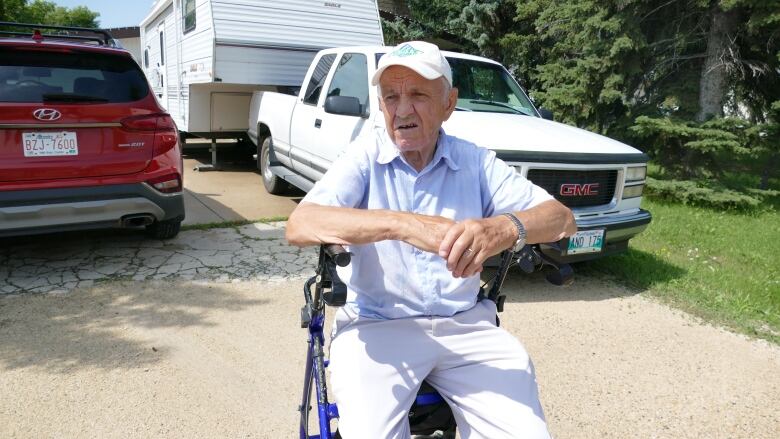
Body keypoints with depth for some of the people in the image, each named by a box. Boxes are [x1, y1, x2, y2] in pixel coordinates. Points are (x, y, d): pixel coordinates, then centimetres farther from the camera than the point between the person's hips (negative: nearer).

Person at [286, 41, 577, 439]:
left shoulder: (475, 161, 3)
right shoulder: (365, 157, -3)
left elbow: (561, 218, -7)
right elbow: (299, 225, -19)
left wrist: (504, 228, -31)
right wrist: (402, 224, -34)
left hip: (464, 326, 3)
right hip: (375, 326, -2)